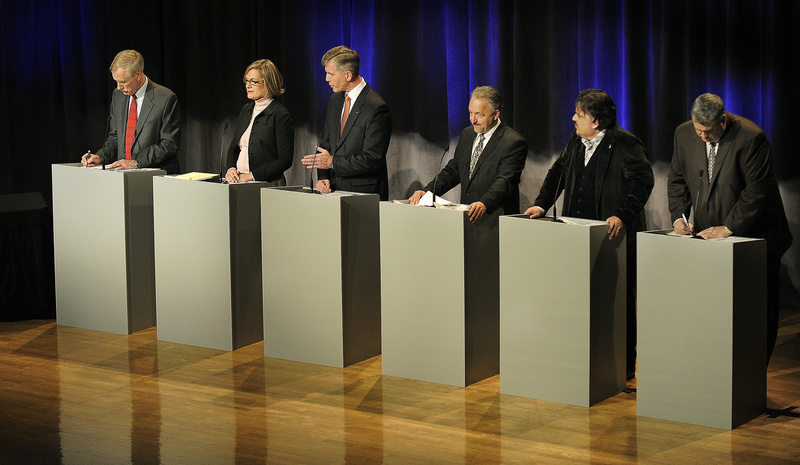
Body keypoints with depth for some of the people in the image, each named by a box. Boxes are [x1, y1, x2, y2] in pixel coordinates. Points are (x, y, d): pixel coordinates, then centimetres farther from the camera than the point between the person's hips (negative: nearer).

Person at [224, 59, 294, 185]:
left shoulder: (281, 115, -6)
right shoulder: (246, 110, 16)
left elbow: (285, 160, -10)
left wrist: (251, 175, -14)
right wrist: (230, 169, 2)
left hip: (268, 184, -6)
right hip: (238, 182, 6)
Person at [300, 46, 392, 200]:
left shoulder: (376, 108, -14)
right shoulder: (335, 101, 13)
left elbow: (373, 160, -17)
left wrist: (333, 162, -14)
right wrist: (323, 177, 1)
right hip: (336, 191, 6)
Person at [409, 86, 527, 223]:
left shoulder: (514, 143, -8)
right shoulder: (467, 135, 17)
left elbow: (505, 181, -20)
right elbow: (452, 171, 21)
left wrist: (484, 204, -38)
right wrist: (427, 191, 4)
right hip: (466, 216, 7)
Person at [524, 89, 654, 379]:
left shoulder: (625, 143, -11)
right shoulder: (577, 141, 13)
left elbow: (642, 180, -19)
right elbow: (559, 171, 25)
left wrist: (623, 216, -30)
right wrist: (542, 204, 13)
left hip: (614, 235, -7)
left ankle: (624, 366, 11)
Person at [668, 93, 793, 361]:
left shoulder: (751, 138, -19)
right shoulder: (684, 134, 0)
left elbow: (758, 191, -19)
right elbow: (677, 179, 11)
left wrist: (729, 228, -20)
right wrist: (679, 216, -4)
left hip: (753, 237, -4)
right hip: (708, 235, 5)